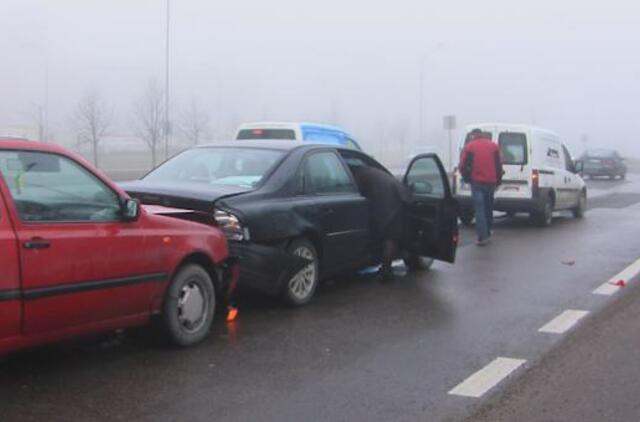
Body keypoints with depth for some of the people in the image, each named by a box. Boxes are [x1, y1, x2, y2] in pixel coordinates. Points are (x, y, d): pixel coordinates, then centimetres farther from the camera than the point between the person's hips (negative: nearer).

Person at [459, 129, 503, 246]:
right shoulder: (493, 145, 10)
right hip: (491, 182, 3)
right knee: (488, 208, 18)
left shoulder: (469, 146, 1)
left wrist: (467, 178, 13)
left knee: (479, 210, -3)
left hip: (477, 182, -3)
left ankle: (482, 237, -10)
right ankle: (488, 233, 26)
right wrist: (498, 180, 15)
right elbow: (499, 165, 9)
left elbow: (463, 166, -2)